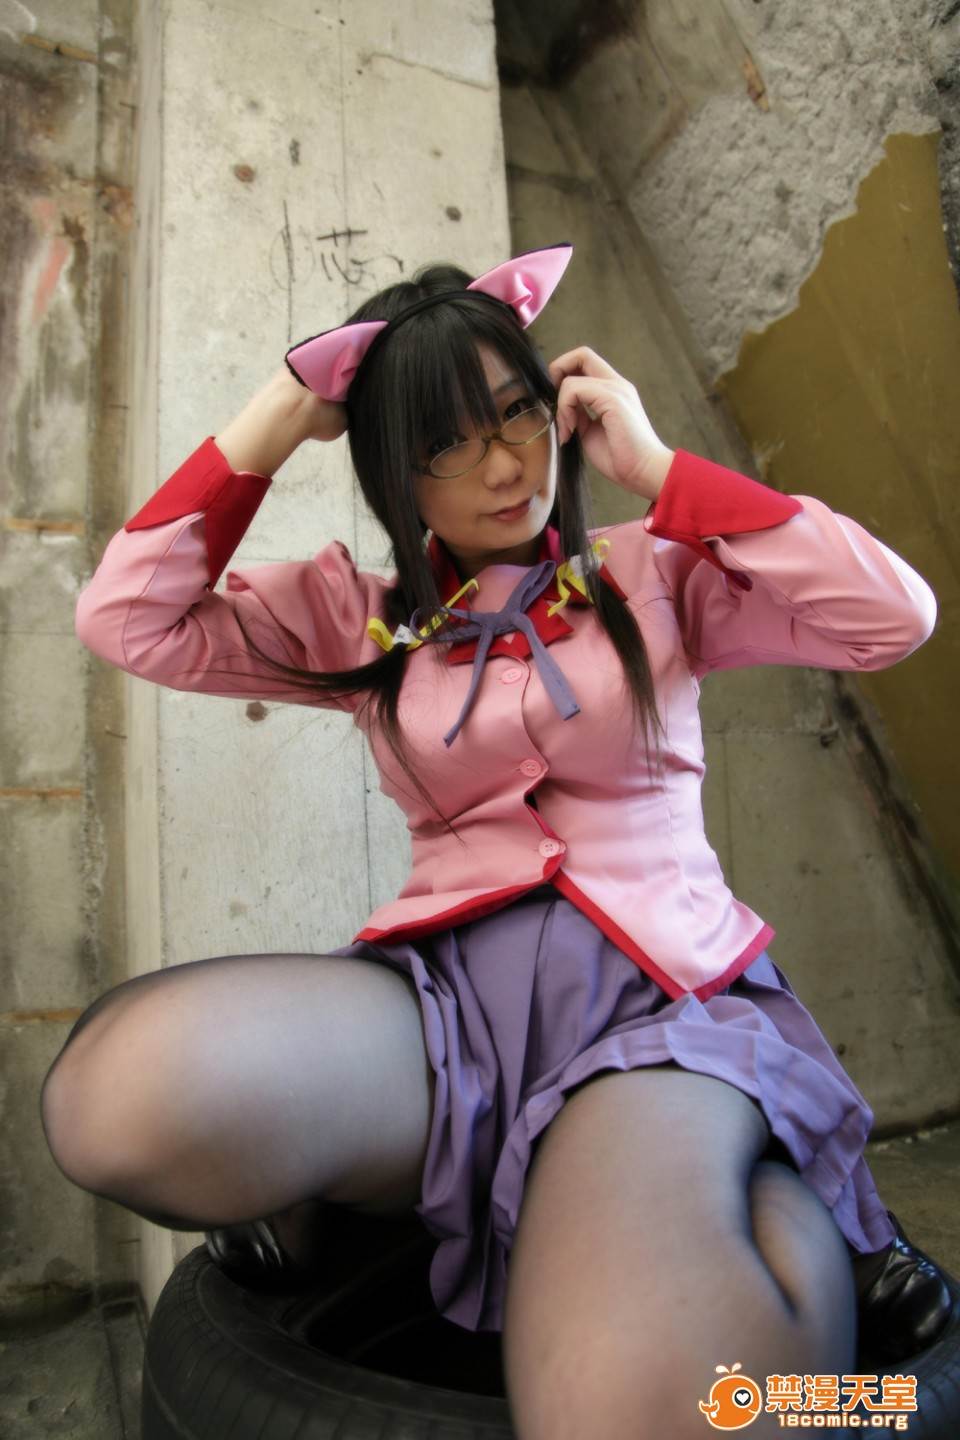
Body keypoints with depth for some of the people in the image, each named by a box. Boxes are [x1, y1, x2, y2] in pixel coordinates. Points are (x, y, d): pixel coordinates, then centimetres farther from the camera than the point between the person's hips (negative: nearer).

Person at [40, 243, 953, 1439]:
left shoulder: (650, 573, 10)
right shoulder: (358, 615, 14)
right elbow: (127, 620, 6)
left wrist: (654, 465, -1)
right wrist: (270, 425, 5)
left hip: (661, 982, -1)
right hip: (450, 982, 2)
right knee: (120, 1089, -29)